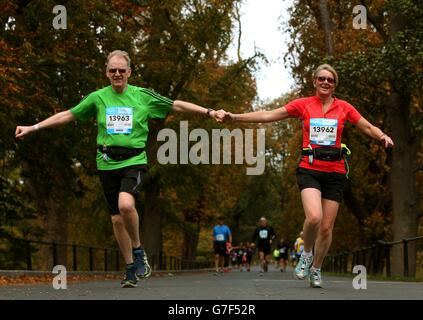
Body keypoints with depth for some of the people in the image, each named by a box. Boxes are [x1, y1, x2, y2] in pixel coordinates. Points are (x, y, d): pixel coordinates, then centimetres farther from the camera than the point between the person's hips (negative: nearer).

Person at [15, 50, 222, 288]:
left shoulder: (142, 96, 2)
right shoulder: (98, 98, 6)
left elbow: (177, 105, 6)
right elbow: (68, 115, 12)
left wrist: (209, 112, 0)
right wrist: (33, 128, 9)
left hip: (134, 161, -3)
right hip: (108, 163, 3)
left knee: (126, 204, -29)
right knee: (117, 219, 6)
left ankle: (138, 250, -5)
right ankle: (132, 268, 22)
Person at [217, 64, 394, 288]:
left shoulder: (344, 108, 7)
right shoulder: (303, 105, 4)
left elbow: (368, 128, 12)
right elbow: (268, 115, 2)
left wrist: (383, 137, -10)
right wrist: (234, 117, -5)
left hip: (334, 172, 2)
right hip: (310, 169, -2)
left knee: (326, 228, 3)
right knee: (314, 217, -25)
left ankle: (316, 269, 26)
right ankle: (306, 254, 4)